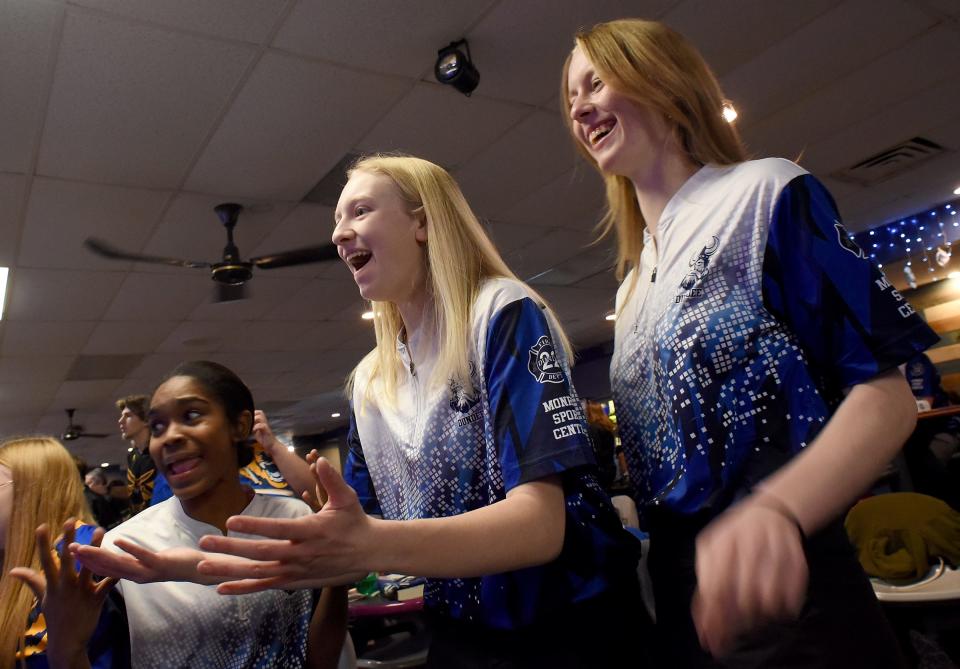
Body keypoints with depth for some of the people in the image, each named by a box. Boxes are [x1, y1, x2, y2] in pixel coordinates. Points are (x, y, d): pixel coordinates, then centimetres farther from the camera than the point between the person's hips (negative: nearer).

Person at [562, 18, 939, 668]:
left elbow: (886, 395, -15)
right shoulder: (633, 286, 12)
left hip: (780, 586, -6)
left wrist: (777, 512, -31)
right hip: (678, 585, 7)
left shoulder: (764, 191, -7)